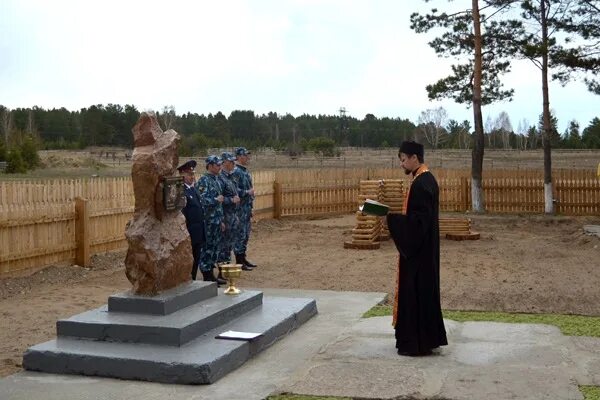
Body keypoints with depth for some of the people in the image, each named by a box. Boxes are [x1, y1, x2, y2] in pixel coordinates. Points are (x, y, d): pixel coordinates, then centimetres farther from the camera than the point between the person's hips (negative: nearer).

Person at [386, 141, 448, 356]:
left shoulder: (421, 183, -20)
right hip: (422, 247, 11)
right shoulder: (426, 179, 12)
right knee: (423, 290, 15)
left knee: (416, 292, -3)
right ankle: (426, 338, 24)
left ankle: (416, 343, 5)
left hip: (418, 249, -11)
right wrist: (394, 216, 12)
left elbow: (418, 219, -24)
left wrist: (391, 218, -20)